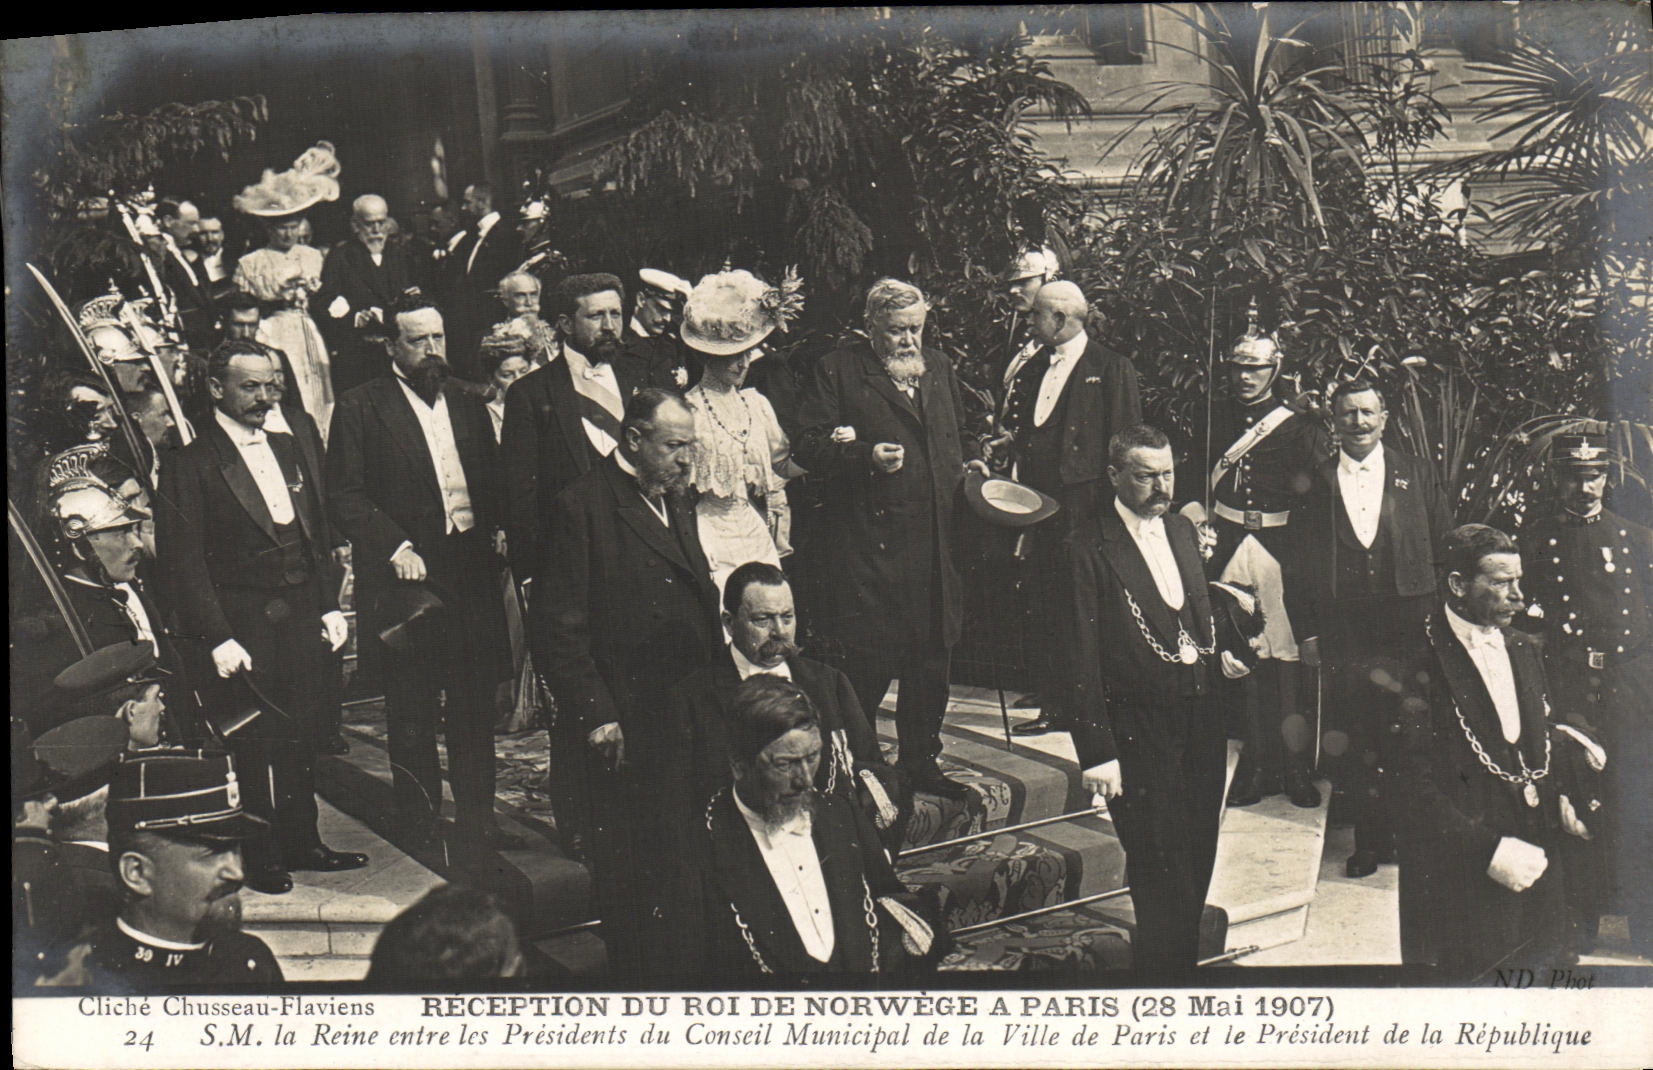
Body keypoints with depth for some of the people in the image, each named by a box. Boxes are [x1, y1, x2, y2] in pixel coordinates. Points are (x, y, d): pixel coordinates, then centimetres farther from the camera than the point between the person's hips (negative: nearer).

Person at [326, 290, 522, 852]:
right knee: (412, 714, 5)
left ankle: (478, 818, 20)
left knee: (476, 704, 9)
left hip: (472, 571, 5)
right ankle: (419, 829, 16)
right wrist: (396, 548, -19)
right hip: (406, 576, -4)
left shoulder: (468, 406, 16)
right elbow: (345, 497, -8)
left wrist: (496, 530, 0)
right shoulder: (360, 409, -2)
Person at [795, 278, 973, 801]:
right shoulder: (837, 371, 0)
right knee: (866, 664, -3)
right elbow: (809, 447, -5)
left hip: (935, 540, 6)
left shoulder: (939, 368, 18)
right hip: (866, 542, -5)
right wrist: (865, 457, -19)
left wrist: (966, 475, 11)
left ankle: (921, 761, 24)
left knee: (931, 659, 10)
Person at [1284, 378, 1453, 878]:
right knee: (1353, 747, 4)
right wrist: (1306, 632, 2)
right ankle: (1369, 838, 17)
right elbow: (1297, 566, 7)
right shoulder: (1315, 485, 6)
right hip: (1343, 639, 1)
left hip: (1408, 632, 0)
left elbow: (1444, 549, 8)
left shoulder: (1416, 475, 7)